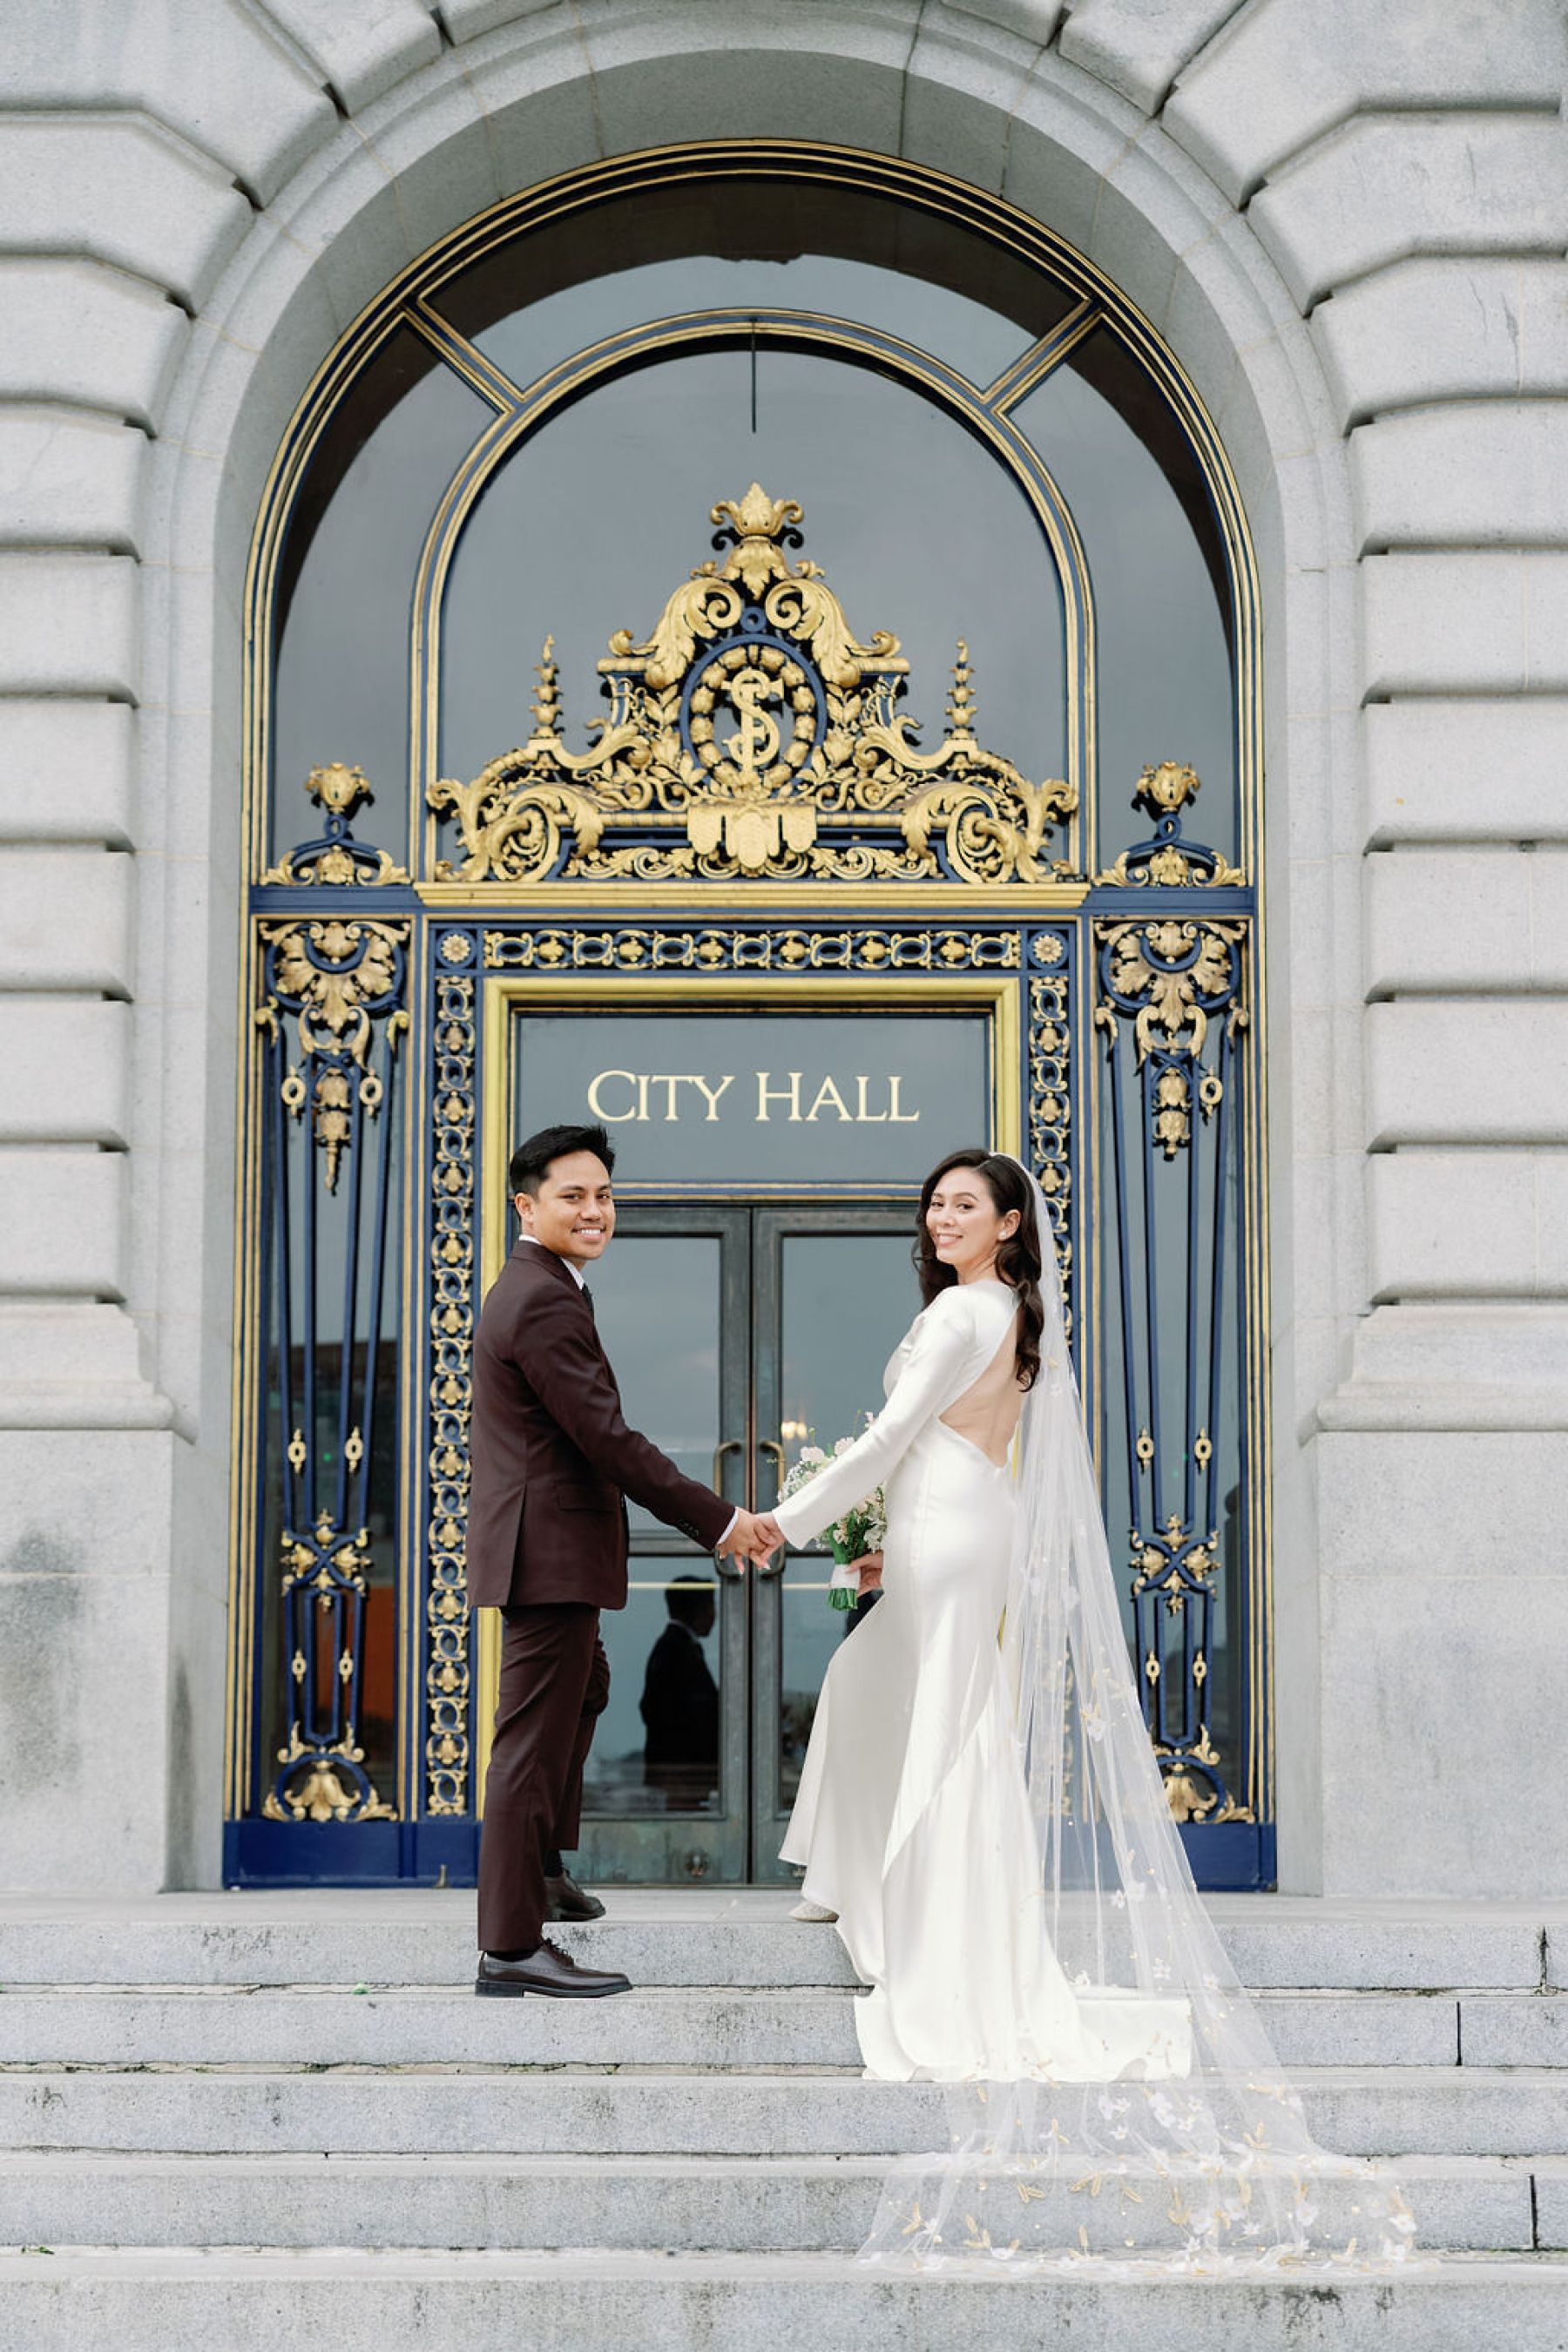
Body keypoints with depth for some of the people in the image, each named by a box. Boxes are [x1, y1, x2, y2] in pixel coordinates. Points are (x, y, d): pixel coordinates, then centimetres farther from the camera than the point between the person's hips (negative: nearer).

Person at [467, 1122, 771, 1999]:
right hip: (551, 1550, -11)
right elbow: (608, 1440, -23)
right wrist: (720, 1521, -18)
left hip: (545, 1544, 11)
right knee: (537, 1736, -8)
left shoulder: (531, 1288, 14)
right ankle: (512, 1945, -4)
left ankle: (542, 1865, 45)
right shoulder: (547, 1304, -20)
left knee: (584, 1689, 30)